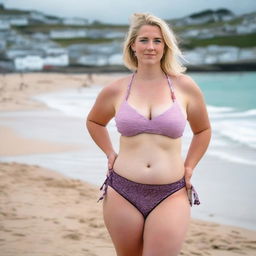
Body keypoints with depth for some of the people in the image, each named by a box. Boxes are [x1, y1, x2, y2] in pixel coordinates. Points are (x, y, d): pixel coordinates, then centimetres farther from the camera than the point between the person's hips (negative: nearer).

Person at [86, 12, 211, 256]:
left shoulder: (185, 87, 2)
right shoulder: (115, 90, 4)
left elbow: (203, 130, 18)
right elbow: (94, 122, 25)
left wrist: (189, 167, 10)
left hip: (170, 196, -1)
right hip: (123, 193, 2)